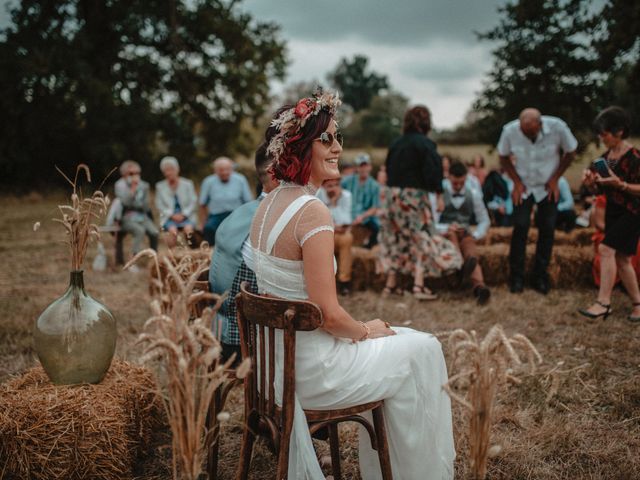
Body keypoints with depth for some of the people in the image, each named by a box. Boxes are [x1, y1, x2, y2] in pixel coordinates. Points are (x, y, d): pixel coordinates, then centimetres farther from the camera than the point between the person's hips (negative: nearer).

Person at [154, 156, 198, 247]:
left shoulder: (187, 184, 7)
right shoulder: (160, 186, 8)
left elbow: (193, 202, 4)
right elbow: (159, 205, 4)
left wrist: (183, 214, -8)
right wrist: (172, 215, -9)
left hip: (186, 216, 0)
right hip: (169, 217, 0)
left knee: (188, 228, -33)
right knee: (172, 229, -33)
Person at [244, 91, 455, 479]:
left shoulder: (270, 203, 3)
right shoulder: (313, 212, -25)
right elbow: (329, 315, -25)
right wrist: (366, 331, -4)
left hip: (276, 357, 9)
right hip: (309, 370, -9)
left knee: (400, 338, 27)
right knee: (422, 351, 10)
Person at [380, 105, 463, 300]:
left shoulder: (396, 144, 9)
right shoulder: (425, 144, -11)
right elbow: (433, 171, -15)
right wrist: (439, 195, -9)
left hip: (391, 194, 7)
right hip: (413, 196, -6)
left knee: (396, 240, 15)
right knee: (422, 239, 0)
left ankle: (391, 284, 18)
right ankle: (419, 285, -7)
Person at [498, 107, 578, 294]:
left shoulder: (557, 127, -23)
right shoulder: (510, 130, -21)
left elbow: (570, 152, -5)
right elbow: (503, 157, -3)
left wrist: (555, 179, -9)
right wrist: (517, 182, -10)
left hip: (548, 187, 0)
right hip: (523, 187, 0)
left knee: (547, 229, -1)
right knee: (520, 227, -10)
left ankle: (540, 277, 12)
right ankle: (516, 277, 2)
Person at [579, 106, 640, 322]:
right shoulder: (605, 157, 8)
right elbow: (602, 188, 15)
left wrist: (620, 183, -30)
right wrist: (592, 182, -5)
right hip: (612, 211, 8)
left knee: (606, 248, -20)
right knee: (622, 258, 10)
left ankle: (603, 302, -18)